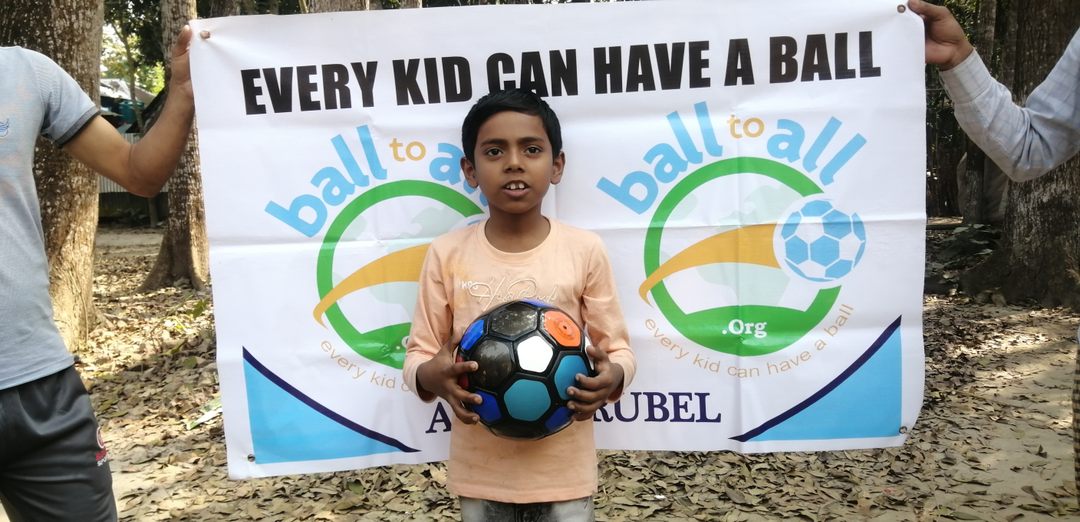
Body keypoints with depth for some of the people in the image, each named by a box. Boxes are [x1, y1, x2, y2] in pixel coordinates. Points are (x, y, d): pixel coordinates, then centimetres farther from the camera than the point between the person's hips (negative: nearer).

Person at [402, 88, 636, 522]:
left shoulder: (584, 250, -7)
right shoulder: (447, 254, -6)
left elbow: (617, 348, 1)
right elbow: (419, 353, 0)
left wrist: (612, 376, -21)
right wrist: (431, 376, -22)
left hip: (564, 467, 0)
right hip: (481, 470, 1)